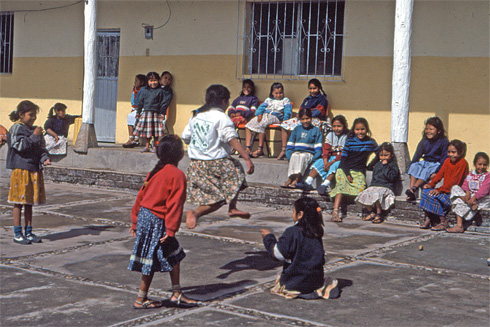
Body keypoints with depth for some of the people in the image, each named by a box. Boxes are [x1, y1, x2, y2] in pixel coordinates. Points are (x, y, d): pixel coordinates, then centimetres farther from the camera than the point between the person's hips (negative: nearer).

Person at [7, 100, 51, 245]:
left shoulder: (34, 130, 14)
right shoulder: (16, 128, -6)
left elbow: (41, 148, 15)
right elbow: (20, 146, -17)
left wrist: (45, 158, -3)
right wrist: (34, 136, -16)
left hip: (34, 170, 7)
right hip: (20, 169, -7)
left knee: (29, 202, 11)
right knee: (19, 202, 0)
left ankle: (28, 232, 18)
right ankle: (17, 234, 6)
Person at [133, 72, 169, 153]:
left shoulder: (160, 91, 1)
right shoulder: (144, 91, 10)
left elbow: (163, 103, 1)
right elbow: (141, 102, 17)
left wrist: (163, 113, -4)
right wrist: (138, 112, 16)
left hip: (156, 114, -3)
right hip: (146, 113, 3)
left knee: (155, 133, -2)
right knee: (146, 131, 7)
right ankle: (147, 146, 16)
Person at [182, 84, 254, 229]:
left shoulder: (196, 115, 11)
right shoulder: (221, 117, -10)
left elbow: (185, 137, 15)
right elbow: (233, 140, -18)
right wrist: (247, 159, -19)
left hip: (195, 163, 7)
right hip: (216, 162, -7)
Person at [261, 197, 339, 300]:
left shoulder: (292, 232, -19)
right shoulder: (316, 232, 1)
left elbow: (279, 254, -14)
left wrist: (269, 237, 1)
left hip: (296, 282, -6)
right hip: (316, 279, 6)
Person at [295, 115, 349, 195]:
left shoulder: (347, 137, -7)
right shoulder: (330, 135, 10)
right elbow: (326, 149, 1)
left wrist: (332, 162, -22)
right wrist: (325, 162, -16)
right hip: (330, 157, 6)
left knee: (334, 166, -33)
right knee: (319, 162, -17)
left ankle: (324, 185, -49)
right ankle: (307, 183, -24)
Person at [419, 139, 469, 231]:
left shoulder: (462, 163, -13)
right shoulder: (447, 161, 12)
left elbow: (454, 180, -20)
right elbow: (440, 174, 11)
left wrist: (440, 190, -25)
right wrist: (431, 184, -6)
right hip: (446, 190, 8)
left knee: (433, 195, -25)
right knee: (426, 191, -10)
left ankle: (443, 221, -14)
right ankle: (428, 219, -7)